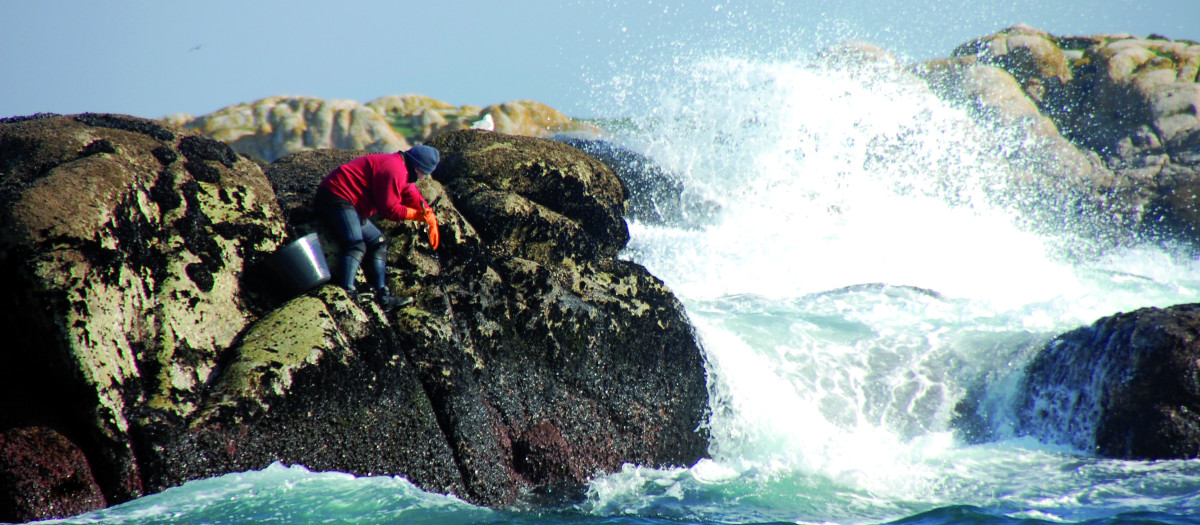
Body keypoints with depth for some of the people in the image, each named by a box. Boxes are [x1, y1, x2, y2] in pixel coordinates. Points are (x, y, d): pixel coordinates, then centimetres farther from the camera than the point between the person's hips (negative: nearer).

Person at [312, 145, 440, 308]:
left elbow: (414, 198, 22)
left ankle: (382, 296, 11)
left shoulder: (401, 170, 18)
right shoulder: (394, 170, -17)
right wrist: (418, 214, -5)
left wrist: (429, 217, 5)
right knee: (356, 246, -27)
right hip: (337, 198, -12)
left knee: (378, 243, 14)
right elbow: (389, 209, -18)